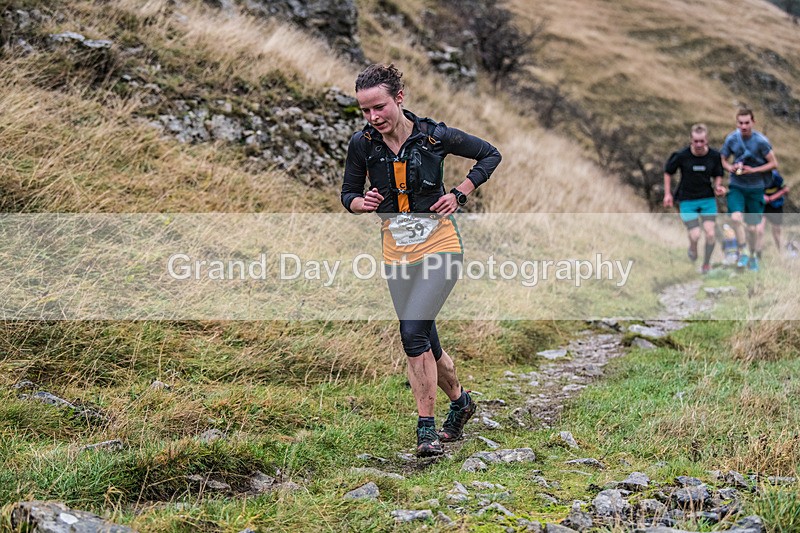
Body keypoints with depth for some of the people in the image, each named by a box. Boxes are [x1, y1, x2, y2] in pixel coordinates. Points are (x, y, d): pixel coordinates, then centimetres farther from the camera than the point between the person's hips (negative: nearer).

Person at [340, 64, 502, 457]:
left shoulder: (434, 136, -10)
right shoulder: (362, 144, -4)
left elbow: (490, 155, 4)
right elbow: (348, 194, 9)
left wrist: (459, 194, -6)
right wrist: (362, 203, -14)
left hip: (439, 246, -4)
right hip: (397, 253, 4)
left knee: (413, 332, -18)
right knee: (426, 344, 11)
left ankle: (427, 429, -9)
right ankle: (460, 401, 37)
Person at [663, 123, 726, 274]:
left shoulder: (714, 156, -8)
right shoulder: (681, 156, -15)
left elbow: (717, 175, 9)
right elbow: (668, 172, 2)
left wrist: (717, 187, -11)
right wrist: (667, 194, 0)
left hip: (708, 199, 2)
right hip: (687, 200, -2)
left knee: (711, 233, -9)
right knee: (695, 235, -12)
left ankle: (706, 264, 16)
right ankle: (692, 248, 27)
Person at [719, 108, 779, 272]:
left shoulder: (761, 141, -14)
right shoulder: (731, 139, -6)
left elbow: (774, 164, -8)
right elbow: (723, 160, 9)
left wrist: (753, 170, -19)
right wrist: (730, 167, -14)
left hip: (756, 188, -1)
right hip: (736, 186, 1)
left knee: (753, 227, 7)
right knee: (736, 217, -25)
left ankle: (753, 256, 29)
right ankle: (742, 252, -11)